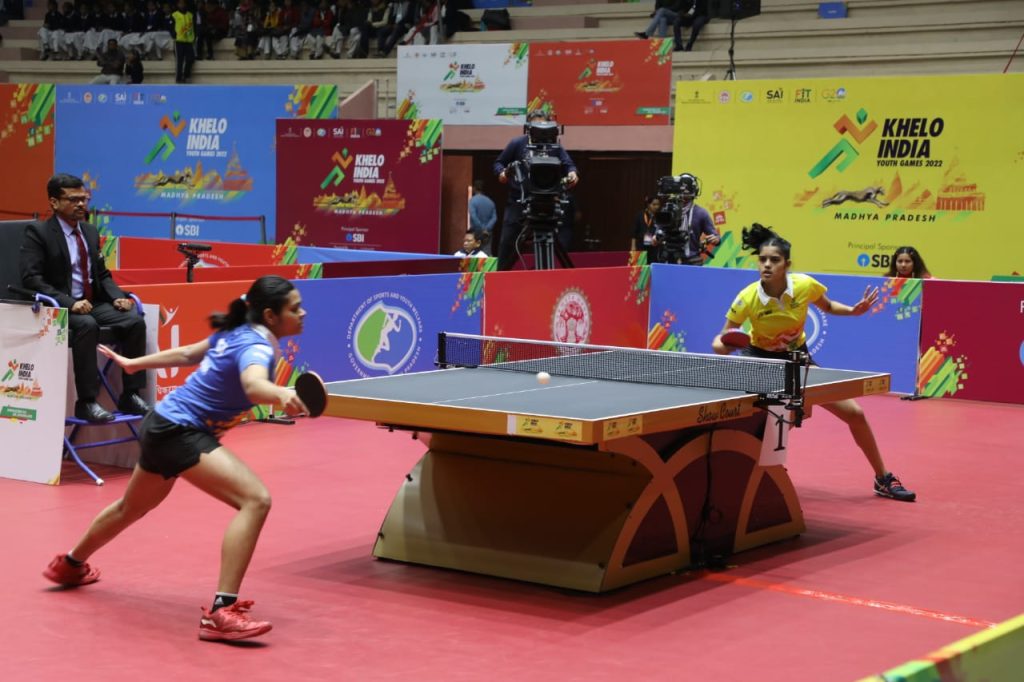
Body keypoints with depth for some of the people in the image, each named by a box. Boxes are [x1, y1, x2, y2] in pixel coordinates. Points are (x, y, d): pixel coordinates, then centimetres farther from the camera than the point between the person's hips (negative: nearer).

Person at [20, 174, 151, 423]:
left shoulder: (90, 232, 16)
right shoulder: (38, 232, -5)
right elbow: (31, 279, -15)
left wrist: (118, 296, -2)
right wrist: (69, 302, -26)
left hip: (93, 302, 6)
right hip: (58, 308, -6)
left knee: (135, 321, -19)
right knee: (87, 326, -37)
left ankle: (130, 395, -14)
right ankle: (86, 402, -31)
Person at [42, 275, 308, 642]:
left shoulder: (235, 333, 6)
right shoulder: (256, 346, -22)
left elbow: (185, 354, 20)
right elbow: (253, 385, -46)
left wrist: (135, 363, 32)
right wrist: (281, 393, -67)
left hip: (163, 423, 10)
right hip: (181, 432, -10)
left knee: (132, 507, 34)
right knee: (255, 499, -25)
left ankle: (70, 565, 61)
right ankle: (221, 612, -31)